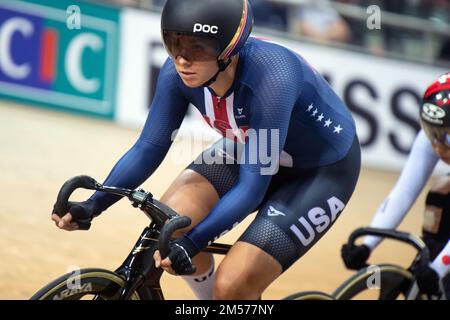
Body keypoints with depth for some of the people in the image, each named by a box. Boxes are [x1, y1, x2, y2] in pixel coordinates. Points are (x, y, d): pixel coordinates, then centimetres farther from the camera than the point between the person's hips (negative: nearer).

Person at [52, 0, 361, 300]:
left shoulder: (271, 78, -37)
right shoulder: (179, 72, -20)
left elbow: (252, 186, -35)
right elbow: (149, 148, -11)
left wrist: (191, 242, -45)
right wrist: (93, 204, -24)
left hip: (323, 169, -6)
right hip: (251, 149, 6)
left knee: (232, 288, -20)